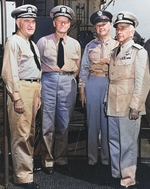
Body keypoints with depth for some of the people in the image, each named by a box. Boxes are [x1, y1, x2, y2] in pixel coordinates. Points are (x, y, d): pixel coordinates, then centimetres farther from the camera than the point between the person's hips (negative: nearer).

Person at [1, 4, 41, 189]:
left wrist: (37, 95, 18)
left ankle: (28, 164, 35)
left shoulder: (32, 44, 19)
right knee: (21, 134, -5)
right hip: (21, 89, -9)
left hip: (34, 89, 9)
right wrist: (16, 97, -21)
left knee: (30, 132, 18)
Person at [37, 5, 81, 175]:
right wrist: (38, 81, 2)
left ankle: (61, 158, 20)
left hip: (68, 83, 2)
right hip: (48, 81, -2)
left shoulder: (75, 44, 10)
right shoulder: (43, 42, 3)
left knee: (64, 123, 7)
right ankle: (47, 160, 14)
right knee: (47, 123, 0)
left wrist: (69, 78, 7)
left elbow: (78, 67, 18)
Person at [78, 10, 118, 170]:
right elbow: (84, 68, 11)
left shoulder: (116, 46, 5)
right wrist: (81, 88, 6)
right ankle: (92, 159, 20)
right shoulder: (90, 46, 10)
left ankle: (107, 159, 18)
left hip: (111, 84, -2)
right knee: (93, 122, 7)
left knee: (108, 122, 3)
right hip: (92, 83, 2)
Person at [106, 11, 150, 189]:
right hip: (113, 106, 7)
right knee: (114, 142, 13)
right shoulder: (115, 52, 16)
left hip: (129, 107, -7)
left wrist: (135, 105, -16)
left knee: (127, 144, -1)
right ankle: (117, 175, 27)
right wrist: (108, 101, 12)